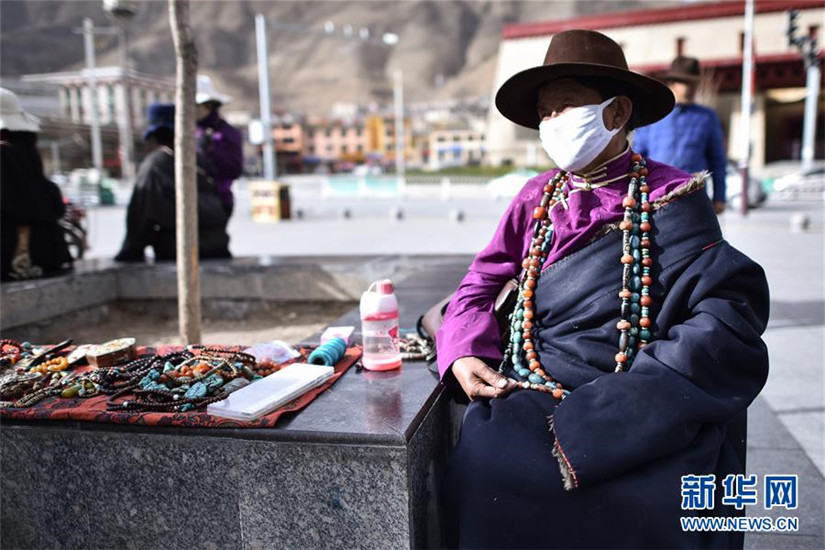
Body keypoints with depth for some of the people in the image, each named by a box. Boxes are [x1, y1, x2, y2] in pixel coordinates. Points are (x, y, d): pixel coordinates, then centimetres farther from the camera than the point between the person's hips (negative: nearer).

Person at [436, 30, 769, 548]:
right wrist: (464, 355, -7)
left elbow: (730, 314, -10)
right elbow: (482, 284, 15)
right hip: (533, 395, 3)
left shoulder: (669, 197, -1)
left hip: (643, 408, -2)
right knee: (480, 482, -23)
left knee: (676, 507, -29)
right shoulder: (536, 198, 12)